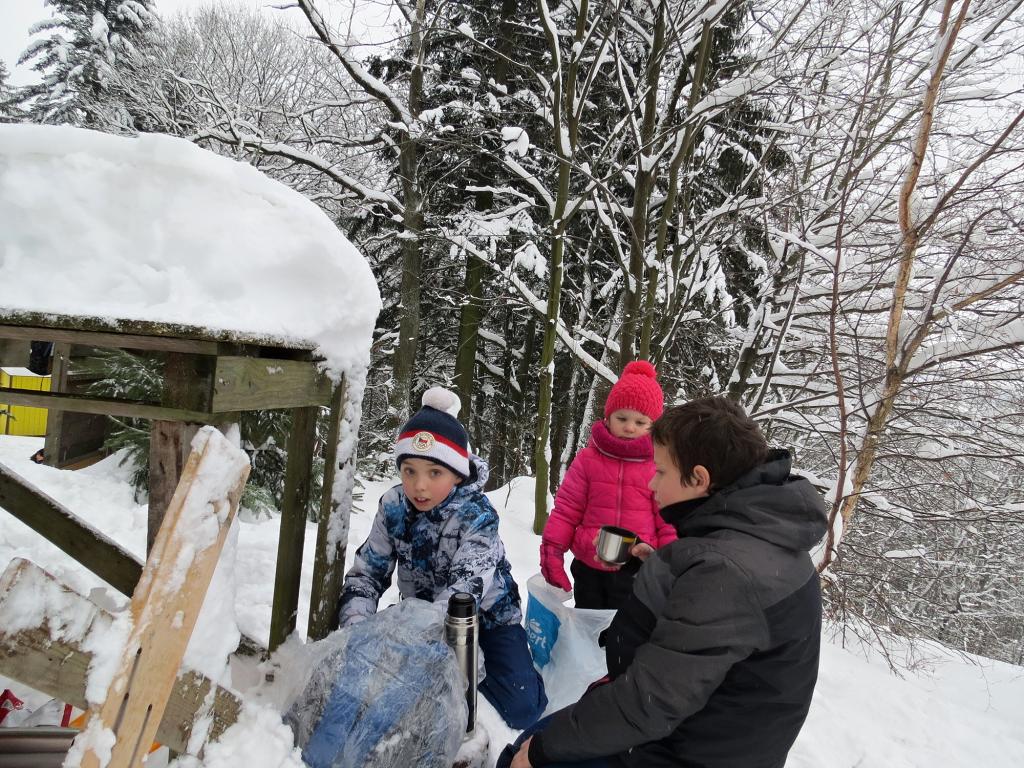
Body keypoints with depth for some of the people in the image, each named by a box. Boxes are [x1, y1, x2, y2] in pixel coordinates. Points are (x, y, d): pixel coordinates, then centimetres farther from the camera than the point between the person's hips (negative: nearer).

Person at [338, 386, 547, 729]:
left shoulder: (477, 515, -28)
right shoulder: (393, 507, -13)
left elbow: (464, 589, -41)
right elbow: (367, 572, -10)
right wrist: (356, 625, -31)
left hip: (486, 616, -4)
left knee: (520, 708, -19)